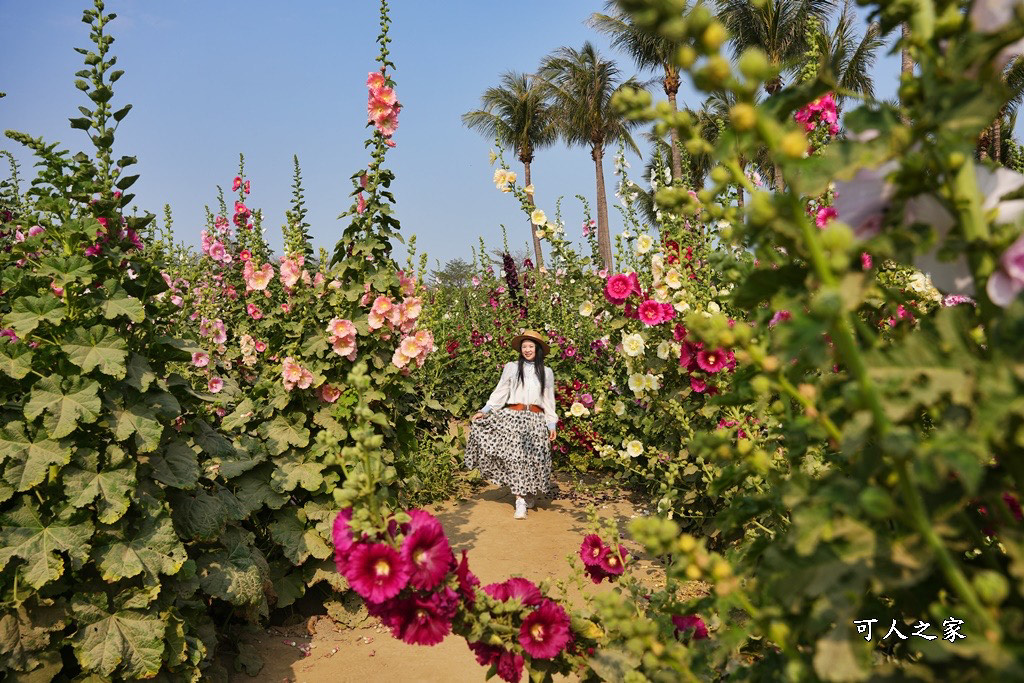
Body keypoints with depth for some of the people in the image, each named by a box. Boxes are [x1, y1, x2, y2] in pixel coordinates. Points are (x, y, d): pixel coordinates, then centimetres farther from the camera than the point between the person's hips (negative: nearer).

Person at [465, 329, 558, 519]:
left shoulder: (546, 372, 13)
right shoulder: (511, 367, 10)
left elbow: (549, 400, 14)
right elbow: (500, 392, 8)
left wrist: (552, 424, 8)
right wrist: (484, 411, -1)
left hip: (536, 419, 1)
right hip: (513, 417, -1)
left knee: (534, 458, -2)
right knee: (515, 457, -9)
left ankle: (531, 494, 21)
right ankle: (520, 502, -9)